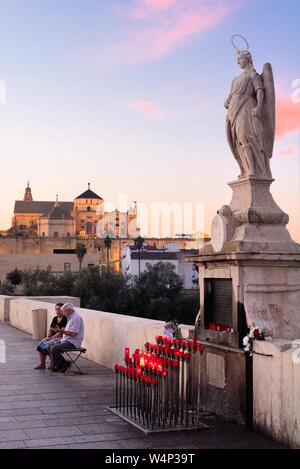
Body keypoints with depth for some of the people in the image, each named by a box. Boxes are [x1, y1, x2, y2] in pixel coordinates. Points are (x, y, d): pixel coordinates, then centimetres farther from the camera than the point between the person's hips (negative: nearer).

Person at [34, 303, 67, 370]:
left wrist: (51, 338, -18)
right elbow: (50, 330, 16)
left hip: (61, 338, -8)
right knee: (41, 344, -15)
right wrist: (48, 336, -4)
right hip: (52, 338, 8)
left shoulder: (65, 319, -10)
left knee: (49, 345, -29)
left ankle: (52, 364, -13)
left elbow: (61, 333, -17)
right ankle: (42, 364, -13)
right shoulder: (55, 318, 16)